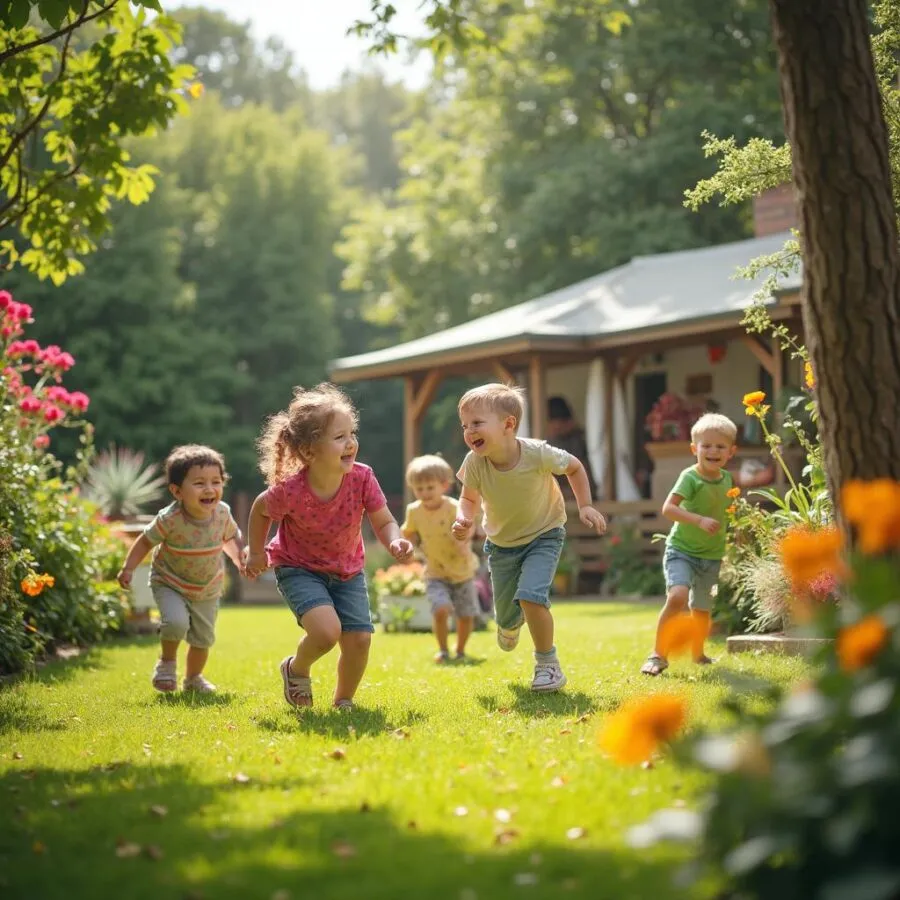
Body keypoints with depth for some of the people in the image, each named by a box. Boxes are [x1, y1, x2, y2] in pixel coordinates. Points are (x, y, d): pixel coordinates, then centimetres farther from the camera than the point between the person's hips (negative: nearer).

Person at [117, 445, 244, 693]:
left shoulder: (222, 513, -17)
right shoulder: (169, 519, -29)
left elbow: (230, 537, 5)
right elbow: (146, 541, -12)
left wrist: (240, 558, -8)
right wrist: (128, 568, -17)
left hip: (208, 589, 4)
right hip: (169, 583, -4)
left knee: (203, 638, 12)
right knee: (176, 622, -28)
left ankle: (193, 677, 41)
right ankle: (167, 662, 3)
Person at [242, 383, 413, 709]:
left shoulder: (362, 478, -22)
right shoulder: (289, 491, -28)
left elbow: (383, 521, -12)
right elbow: (260, 509, -6)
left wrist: (395, 541, -33)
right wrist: (256, 553, 1)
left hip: (347, 571, 4)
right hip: (299, 569, -4)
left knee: (359, 640, -7)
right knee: (327, 631, -25)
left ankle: (343, 701, 21)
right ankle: (296, 669, 9)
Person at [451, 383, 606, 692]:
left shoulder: (538, 454, -30)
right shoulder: (474, 463, -24)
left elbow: (574, 467, -9)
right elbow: (469, 497, -3)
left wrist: (585, 506, -15)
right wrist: (464, 519, -23)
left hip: (543, 536, -3)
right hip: (501, 543, 3)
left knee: (530, 596, -26)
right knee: (505, 614, 12)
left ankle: (548, 663, -4)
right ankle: (511, 622, 53)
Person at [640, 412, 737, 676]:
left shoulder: (727, 479, 3)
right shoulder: (690, 477, -17)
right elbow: (668, 508, -28)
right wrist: (699, 520, -37)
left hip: (712, 555, 6)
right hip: (681, 549, -6)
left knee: (701, 609, 14)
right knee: (677, 596, -26)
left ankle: (697, 653, 40)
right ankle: (659, 655, -14)